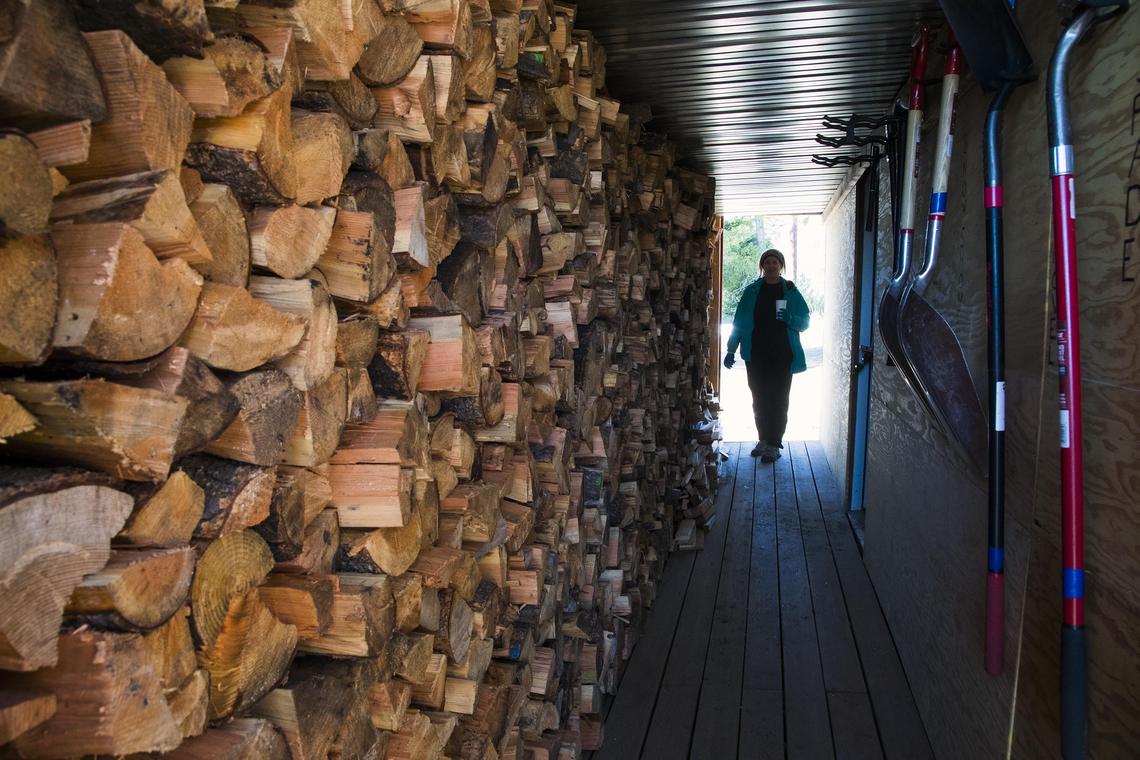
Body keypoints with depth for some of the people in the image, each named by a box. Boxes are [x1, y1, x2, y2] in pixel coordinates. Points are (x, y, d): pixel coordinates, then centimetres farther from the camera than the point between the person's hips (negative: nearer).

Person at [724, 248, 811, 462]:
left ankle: (774, 444, 5)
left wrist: (789, 319, -17)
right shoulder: (752, 291, 6)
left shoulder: (790, 292, 3)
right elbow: (739, 322, 6)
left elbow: (805, 321, 5)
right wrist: (731, 350, 1)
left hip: (782, 356, -2)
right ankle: (764, 439, 21)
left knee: (778, 400, -1)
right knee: (759, 399, 8)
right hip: (756, 355, 2)